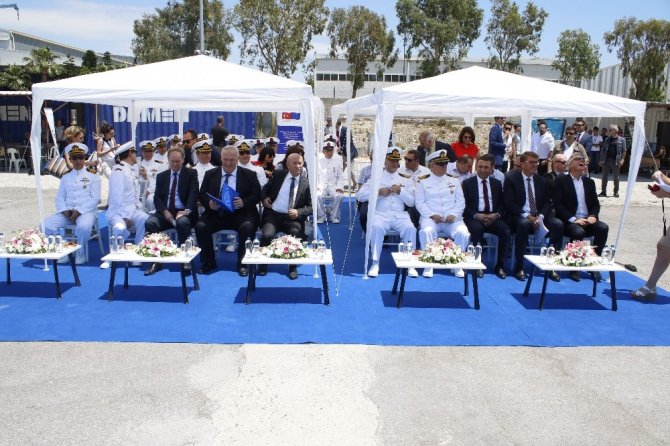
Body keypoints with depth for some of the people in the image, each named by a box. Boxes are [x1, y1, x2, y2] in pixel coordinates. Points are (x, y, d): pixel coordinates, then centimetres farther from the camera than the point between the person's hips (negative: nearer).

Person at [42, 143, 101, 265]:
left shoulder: (93, 175, 5)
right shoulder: (65, 177, 18)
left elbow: (95, 198, -4)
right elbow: (59, 198, 13)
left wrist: (79, 211, -14)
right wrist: (65, 211, -8)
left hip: (86, 211, -4)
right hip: (67, 212, 5)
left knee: (83, 227, -38)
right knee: (46, 225, -19)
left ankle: (81, 254, -12)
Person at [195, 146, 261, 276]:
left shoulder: (249, 175, 8)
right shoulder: (210, 174, 14)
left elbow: (257, 195, 2)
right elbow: (202, 195, 10)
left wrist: (244, 202, -18)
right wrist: (209, 203, -13)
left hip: (240, 213, -2)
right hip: (216, 214, 2)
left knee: (248, 226, -33)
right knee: (200, 226, -24)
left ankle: (242, 263, -12)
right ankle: (209, 262, -4)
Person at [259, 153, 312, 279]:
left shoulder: (306, 182, 0)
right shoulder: (278, 175, 6)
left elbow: (311, 206, 3)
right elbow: (266, 188, 23)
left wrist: (298, 212, -15)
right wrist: (264, 198, 1)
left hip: (292, 218, -1)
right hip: (273, 214, 1)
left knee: (295, 235, -30)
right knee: (267, 235, -27)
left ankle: (293, 267, -7)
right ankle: (263, 265, -3)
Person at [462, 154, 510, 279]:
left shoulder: (497, 183, 16)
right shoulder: (468, 183, 7)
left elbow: (502, 205, 11)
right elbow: (465, 205, -1)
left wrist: (496, 215, -11)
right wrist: (477, 215, -18)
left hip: (493, 217, 3)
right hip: (475, 217, -3)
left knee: (506, 230, -26)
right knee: (477, 228, -36)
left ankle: (500, 266, -14)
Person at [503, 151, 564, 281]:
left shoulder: (542, 181, 16)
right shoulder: (511, 179, 1)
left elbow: (547, 203, 10)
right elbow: (509, 203, -8)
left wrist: (541, 216, -12)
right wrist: (527, 216, -19)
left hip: (538, 217, 5)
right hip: (519, 217, -4)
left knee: (558, 224, -23)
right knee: (523, 224, -38)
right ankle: (519, 268, -29)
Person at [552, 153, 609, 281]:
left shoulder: (589, 182, 18)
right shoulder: (561, 181, 1)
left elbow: (596, 203, 15)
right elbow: (558, 205, -8)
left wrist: (592, 216, -7)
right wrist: (573, 219, -19)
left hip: (587, 220, 5)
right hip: (569, 221, -5)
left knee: (603, 228, -24)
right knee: (578, 232, -34)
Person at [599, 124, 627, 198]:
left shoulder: (621, 140, 2)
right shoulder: (607, 139, 11)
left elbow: (624, 150, -2)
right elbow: (603, 150, 12)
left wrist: (622, 159, -12)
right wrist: (601, 160, 7)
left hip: (616, 161, -3)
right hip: (606, 160, 3)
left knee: (616, 177, 4)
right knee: (604, 176, 3)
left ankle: (616, 192, 13)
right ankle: (603, 191, 9)